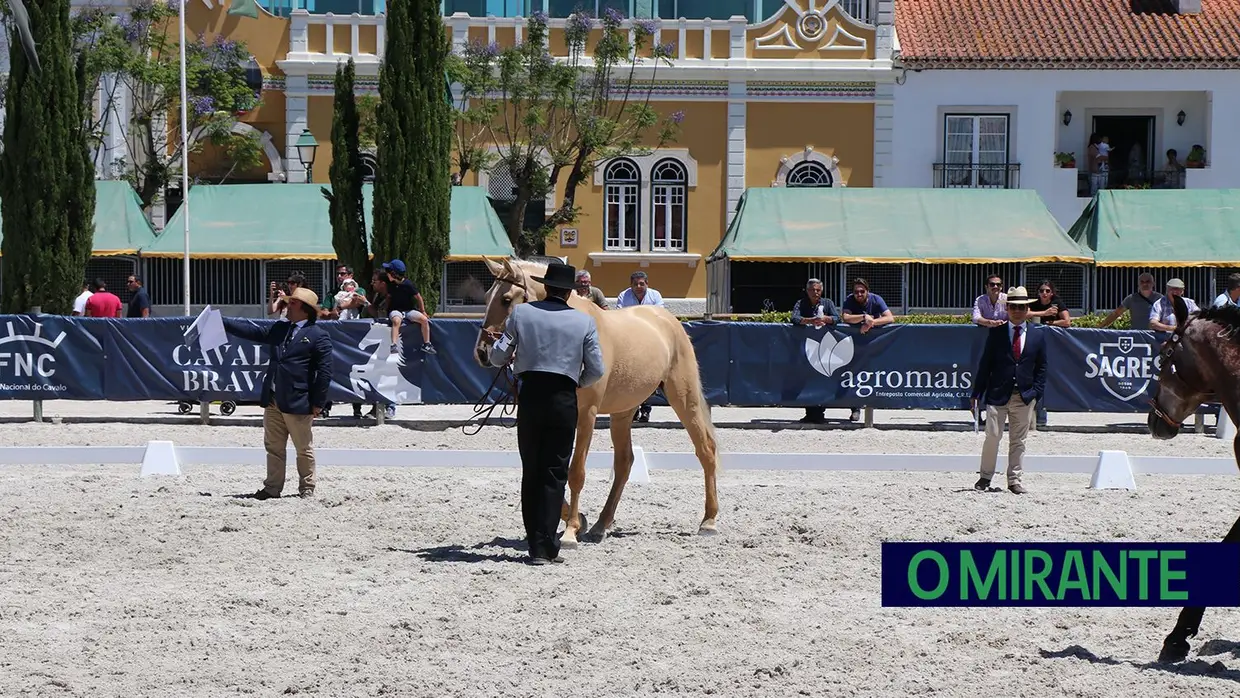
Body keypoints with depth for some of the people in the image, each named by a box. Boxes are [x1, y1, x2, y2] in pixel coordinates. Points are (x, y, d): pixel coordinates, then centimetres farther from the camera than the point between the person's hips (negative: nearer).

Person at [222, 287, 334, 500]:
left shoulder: (318, 336, -8)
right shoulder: (278, 329, 14)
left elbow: (324, 371, -10)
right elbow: (252, 332, 19)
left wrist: (318, 403, -13)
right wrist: (222, 322, 14)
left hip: (298, 403, -7)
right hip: (273, 402, 7)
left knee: (304, 449, 5)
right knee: (274, 448, 12)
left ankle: (307, 489, 16)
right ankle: (272, 488, 19)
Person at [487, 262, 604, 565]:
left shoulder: (521, 313, 2)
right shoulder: (584, 321, 0)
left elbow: (498, 358, 5)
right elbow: (596, 370, 0)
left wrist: (495, 341, 27)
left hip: (530, 396, 1)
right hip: (564, 399, -1)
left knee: (531, 471, 12)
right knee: (554, 473, 4)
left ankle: (537, 544, 13)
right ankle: (544, 546, -3)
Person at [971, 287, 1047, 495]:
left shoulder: (1038, 335, 6)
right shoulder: (996, 333, 1)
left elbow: (1041, 367, 9)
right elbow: (985, 364, 2)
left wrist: (1036, 393, -1)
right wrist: (977, 393, -2)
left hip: (1025, 397, 2)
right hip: (997, 394, -2)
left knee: (1018, 441, 7)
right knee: (992, 437, -3)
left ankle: (1014, 480, 15)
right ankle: (985, 477, 10)